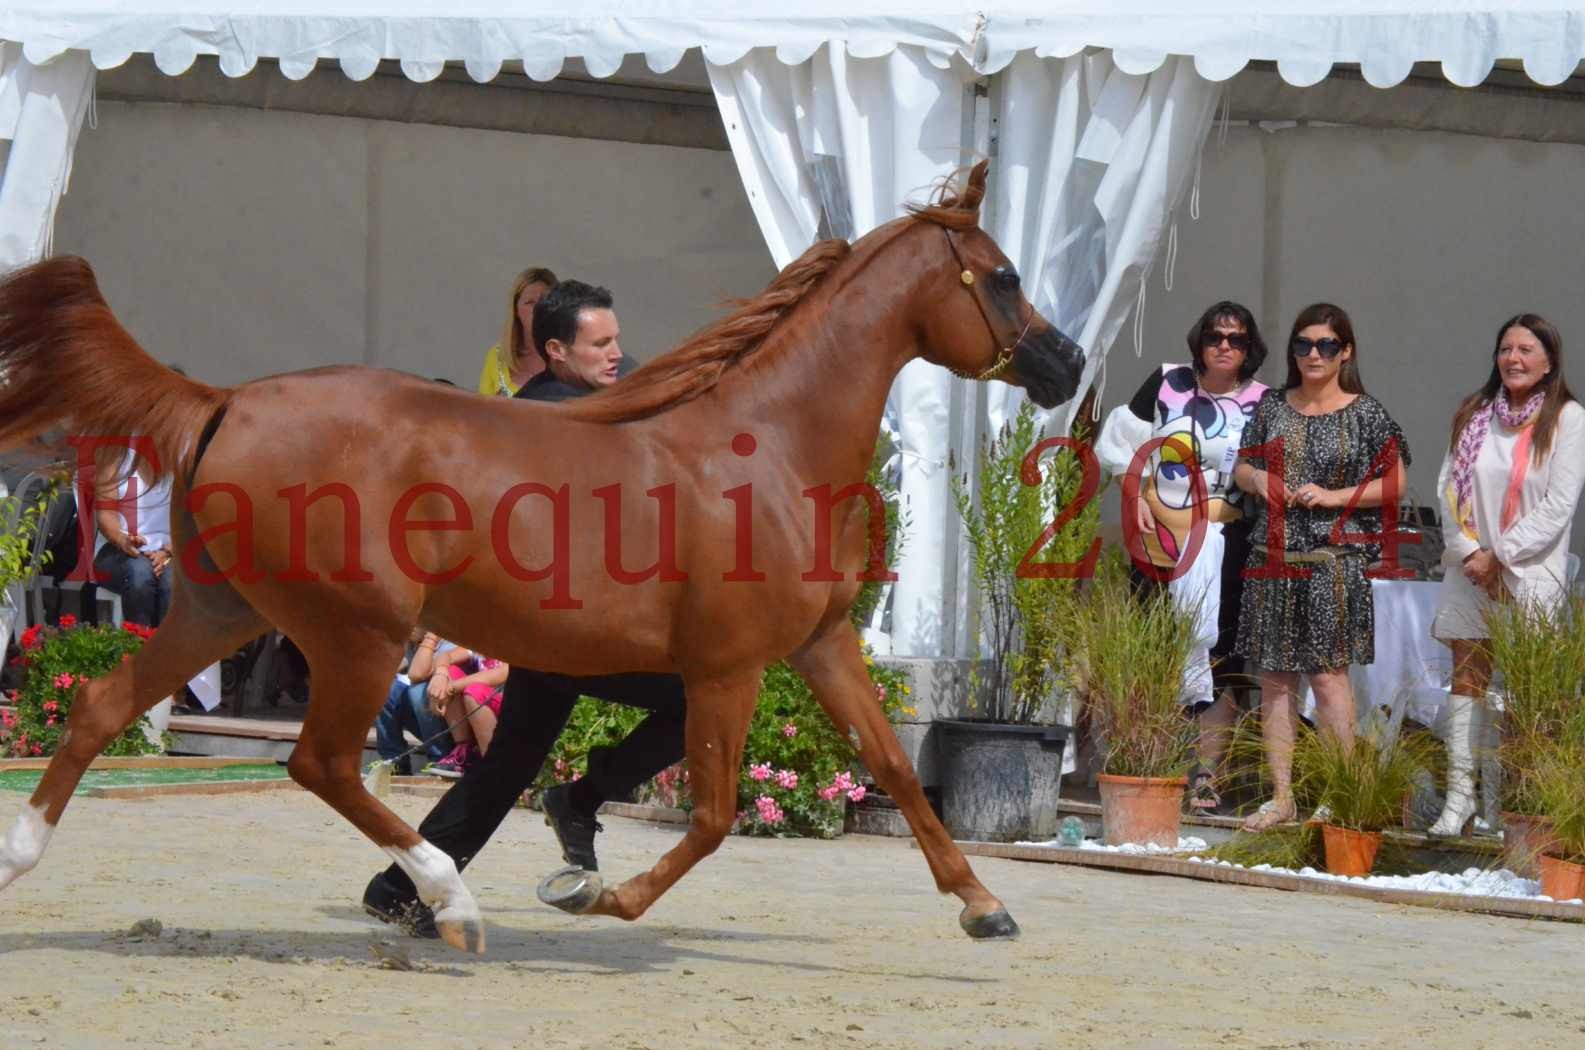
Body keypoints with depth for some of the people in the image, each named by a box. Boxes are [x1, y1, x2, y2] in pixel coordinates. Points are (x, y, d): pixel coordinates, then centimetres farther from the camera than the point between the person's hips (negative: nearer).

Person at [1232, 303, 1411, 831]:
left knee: (1328, 673, -8)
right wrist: (1255, 478, -3)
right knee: (1274, 678, 6)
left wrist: (1333, 496, -13)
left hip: (1333, 559, -5)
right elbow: (1242, 467, 20)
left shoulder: (1364, 413, -2)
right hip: (1272, 558, 5)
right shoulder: (1272, 406, 11)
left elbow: (1394, 484, -2)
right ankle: (1281, 797, 12)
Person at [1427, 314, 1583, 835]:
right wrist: (1467, 552, -7)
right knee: (1466, 679, 2)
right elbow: (1449, 487, 7)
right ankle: (1460, 796, 3)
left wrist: (1499, 556, -11)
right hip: (1470, 573, 4)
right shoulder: (1474, 415, 10)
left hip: (1530, 576, -4)